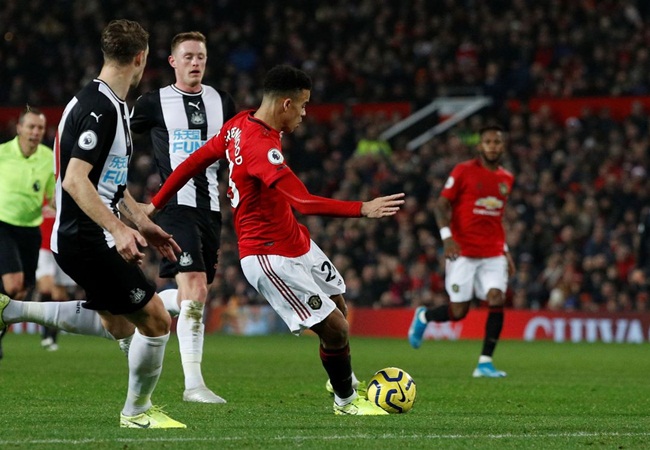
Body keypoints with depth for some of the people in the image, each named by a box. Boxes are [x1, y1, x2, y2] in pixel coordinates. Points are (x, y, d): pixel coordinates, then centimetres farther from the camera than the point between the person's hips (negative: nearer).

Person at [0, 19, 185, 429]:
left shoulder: (111, 106, 12)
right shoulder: (99, 109, -20)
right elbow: (74, 180, -27)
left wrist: (143, 224, 23)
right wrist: (118, 229, -33)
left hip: (91, 238, 10)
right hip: (87, 240, -10)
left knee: (118, 326, 21)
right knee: (156, 320, -4)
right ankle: (138, 410, 15)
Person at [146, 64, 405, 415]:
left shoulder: (239, 125, -1)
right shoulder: (261, 146, -30)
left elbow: (194, 161, 8)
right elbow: (304, 202, -39)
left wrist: (155, 204, 17)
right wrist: (363, 210, -40)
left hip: (295, 242, 10)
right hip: (271, 258, -10)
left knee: (337, 304, 21)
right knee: (336, 329, -5)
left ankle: (342, 379, 41)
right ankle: (346, 401, 17)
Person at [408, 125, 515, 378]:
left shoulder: (506, 179, 12)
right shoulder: (463, 171, -5)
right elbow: (441, 206, -7)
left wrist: (505, 250, 18)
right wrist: (446, 236, -21)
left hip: (493, 254, 4)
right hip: (463, 252, -4)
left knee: (497, 300, -16)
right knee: (458, 312, -4)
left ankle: (485, 363, -9)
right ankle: (423, 316, 30)